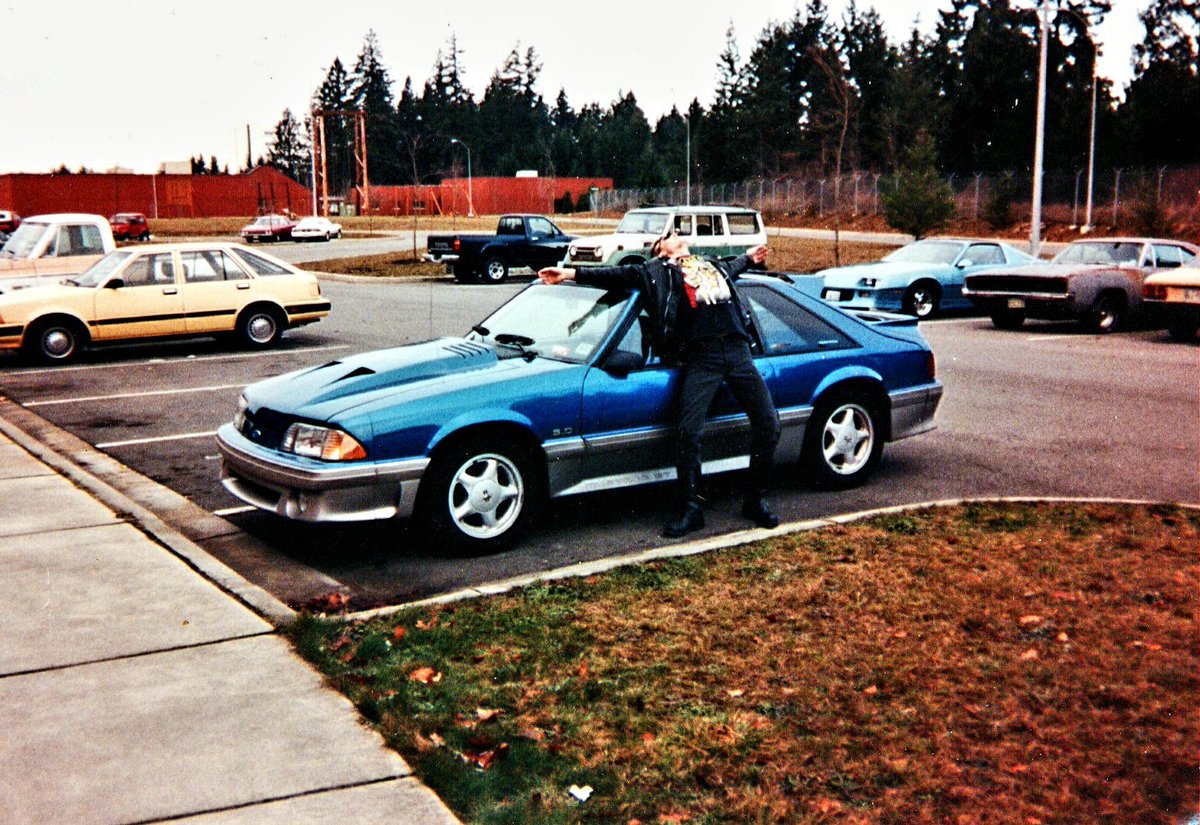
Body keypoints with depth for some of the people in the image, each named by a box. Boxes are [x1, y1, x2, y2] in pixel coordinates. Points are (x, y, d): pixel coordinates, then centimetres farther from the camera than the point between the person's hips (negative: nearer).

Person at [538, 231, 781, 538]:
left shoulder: (714, 265, 29)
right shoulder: (655, 271, 15)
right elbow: (617, 275, 6)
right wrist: (571, 273, -4)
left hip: (738, 351, 4)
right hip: (700, 357, -4)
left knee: (768, 424, 0)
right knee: (689, 432, -14)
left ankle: (756, 501, 15)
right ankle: (690, 510, -1)